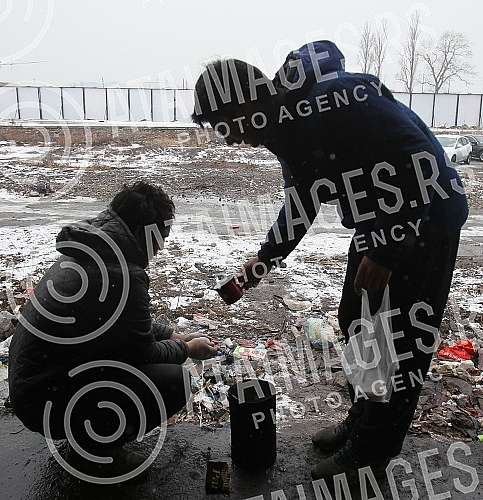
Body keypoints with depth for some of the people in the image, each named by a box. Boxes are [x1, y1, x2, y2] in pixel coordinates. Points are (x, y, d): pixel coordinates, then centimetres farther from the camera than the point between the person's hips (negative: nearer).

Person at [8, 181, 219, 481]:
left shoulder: (89, 249, 3)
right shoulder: (123, 275, -27)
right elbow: (144, 353, -12)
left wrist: (174, 335, 16)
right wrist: (187, 349, 5)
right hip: (45, 401, -10)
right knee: (175, 381, -16)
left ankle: (86, 434, 19)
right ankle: (92, 450, 4)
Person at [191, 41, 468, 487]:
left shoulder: (337, 99, -29)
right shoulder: (284, 127, 1)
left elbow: (421, 164, -28)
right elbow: (302, 201, 12)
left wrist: (385, 253, -26)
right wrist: (265, 258, 6)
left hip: (427, 216, -9)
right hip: (378, 220, 9)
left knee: (402, 336, -1)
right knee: (355, 319, 13)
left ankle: (370, 453, 13)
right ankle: (362, 420, 30)